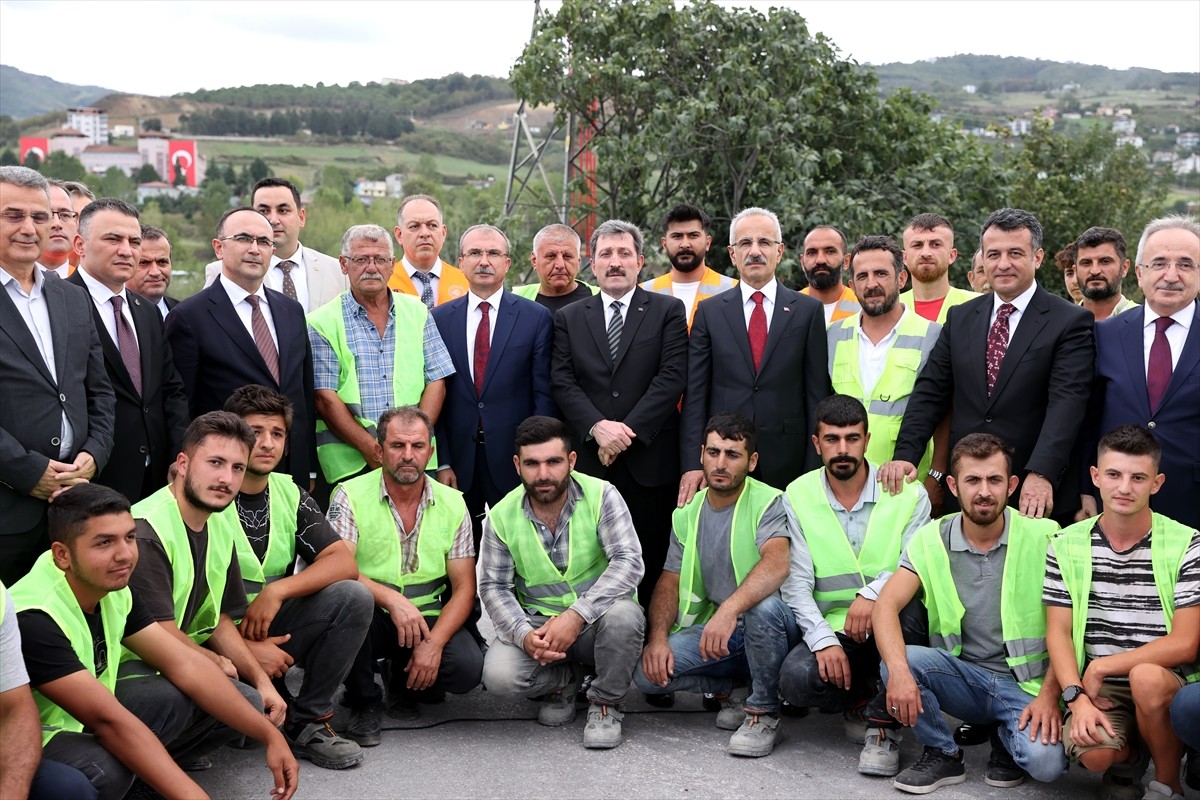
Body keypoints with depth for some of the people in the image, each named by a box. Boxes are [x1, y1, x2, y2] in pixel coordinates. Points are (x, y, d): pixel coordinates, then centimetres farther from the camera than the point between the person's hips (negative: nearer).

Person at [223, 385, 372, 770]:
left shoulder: (290, 494, 5)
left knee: (354, 597, -20)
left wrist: (276, 591, -19)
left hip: (273, 630, 5)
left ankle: (309, 722, -8)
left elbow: (344, 563, -4)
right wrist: (246, 648, -22)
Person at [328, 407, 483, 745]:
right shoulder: (351, 496, -6)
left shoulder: (452, 503, 2)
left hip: (429, 620, 2)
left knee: (468, 668, -25)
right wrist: (392, 599, -33)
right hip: (372, 619, -2)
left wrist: (433, 643, -16)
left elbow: (464, 587, 0)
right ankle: (364, 701, -7)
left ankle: (403, 681, 12)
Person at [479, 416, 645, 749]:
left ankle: (605, 702, -7)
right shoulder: (502, 516, -3)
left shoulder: (601, 496, -11)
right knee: (498, 675, -26)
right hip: (537, 622, 2)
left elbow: (629, 562, -20)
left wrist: (576, 615, -32)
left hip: (597, 620, -2)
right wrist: (524, 635, -20)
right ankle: (563, 680, 9)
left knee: (623, 614, -36)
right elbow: (494, 587, -1)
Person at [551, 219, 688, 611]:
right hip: (590, 459, 2)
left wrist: (628, 430, -11)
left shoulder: (668, 311, 7)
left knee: (650, 565, 2)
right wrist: (597, 427, -12)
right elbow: (562, 383, 3)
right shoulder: (568, 317, 13)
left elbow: (672, 377, -4)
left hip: (650, 458, -1)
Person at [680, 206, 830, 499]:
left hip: (787, 462, 0)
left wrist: (814, 469, -2)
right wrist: (692, 464, -5)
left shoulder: (808, 310, 4)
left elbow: (817, 393, 3)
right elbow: (694, 393, 2)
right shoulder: (709, 312, 6)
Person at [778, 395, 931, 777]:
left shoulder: (908, 493, -2)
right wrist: (823, 640, -21)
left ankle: (882, 721, -13)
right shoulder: (797, 496, 0)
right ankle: (864, 698, 7)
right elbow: (797, 583, -6)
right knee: (796, 679, -29)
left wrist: (873, 593, -31)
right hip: (830, 629, 1)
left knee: (905, 610, -36)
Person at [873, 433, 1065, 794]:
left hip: (1025, 683, -2)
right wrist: (899, 670, -32)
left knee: (1045, 761, -29)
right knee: (897, 663, -27)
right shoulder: (931, 539, -3)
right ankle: (943, 754, 0)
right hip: (960, 676, 2)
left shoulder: (1043, 537, -8)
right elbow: (886, 606, -14)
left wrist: (1049, 695, -17)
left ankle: (1008, 735, 9)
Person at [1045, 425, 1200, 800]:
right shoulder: (1067, 546, 2)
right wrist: (1077, 697, -16)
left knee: (1145, 677, -37)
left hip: (1169, 685, -1)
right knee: (1093, 752, -30)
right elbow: (1058, 633, 0)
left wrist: (1102, 667, -13)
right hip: (1099, 688, 1)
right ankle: (1129, 757, 10)